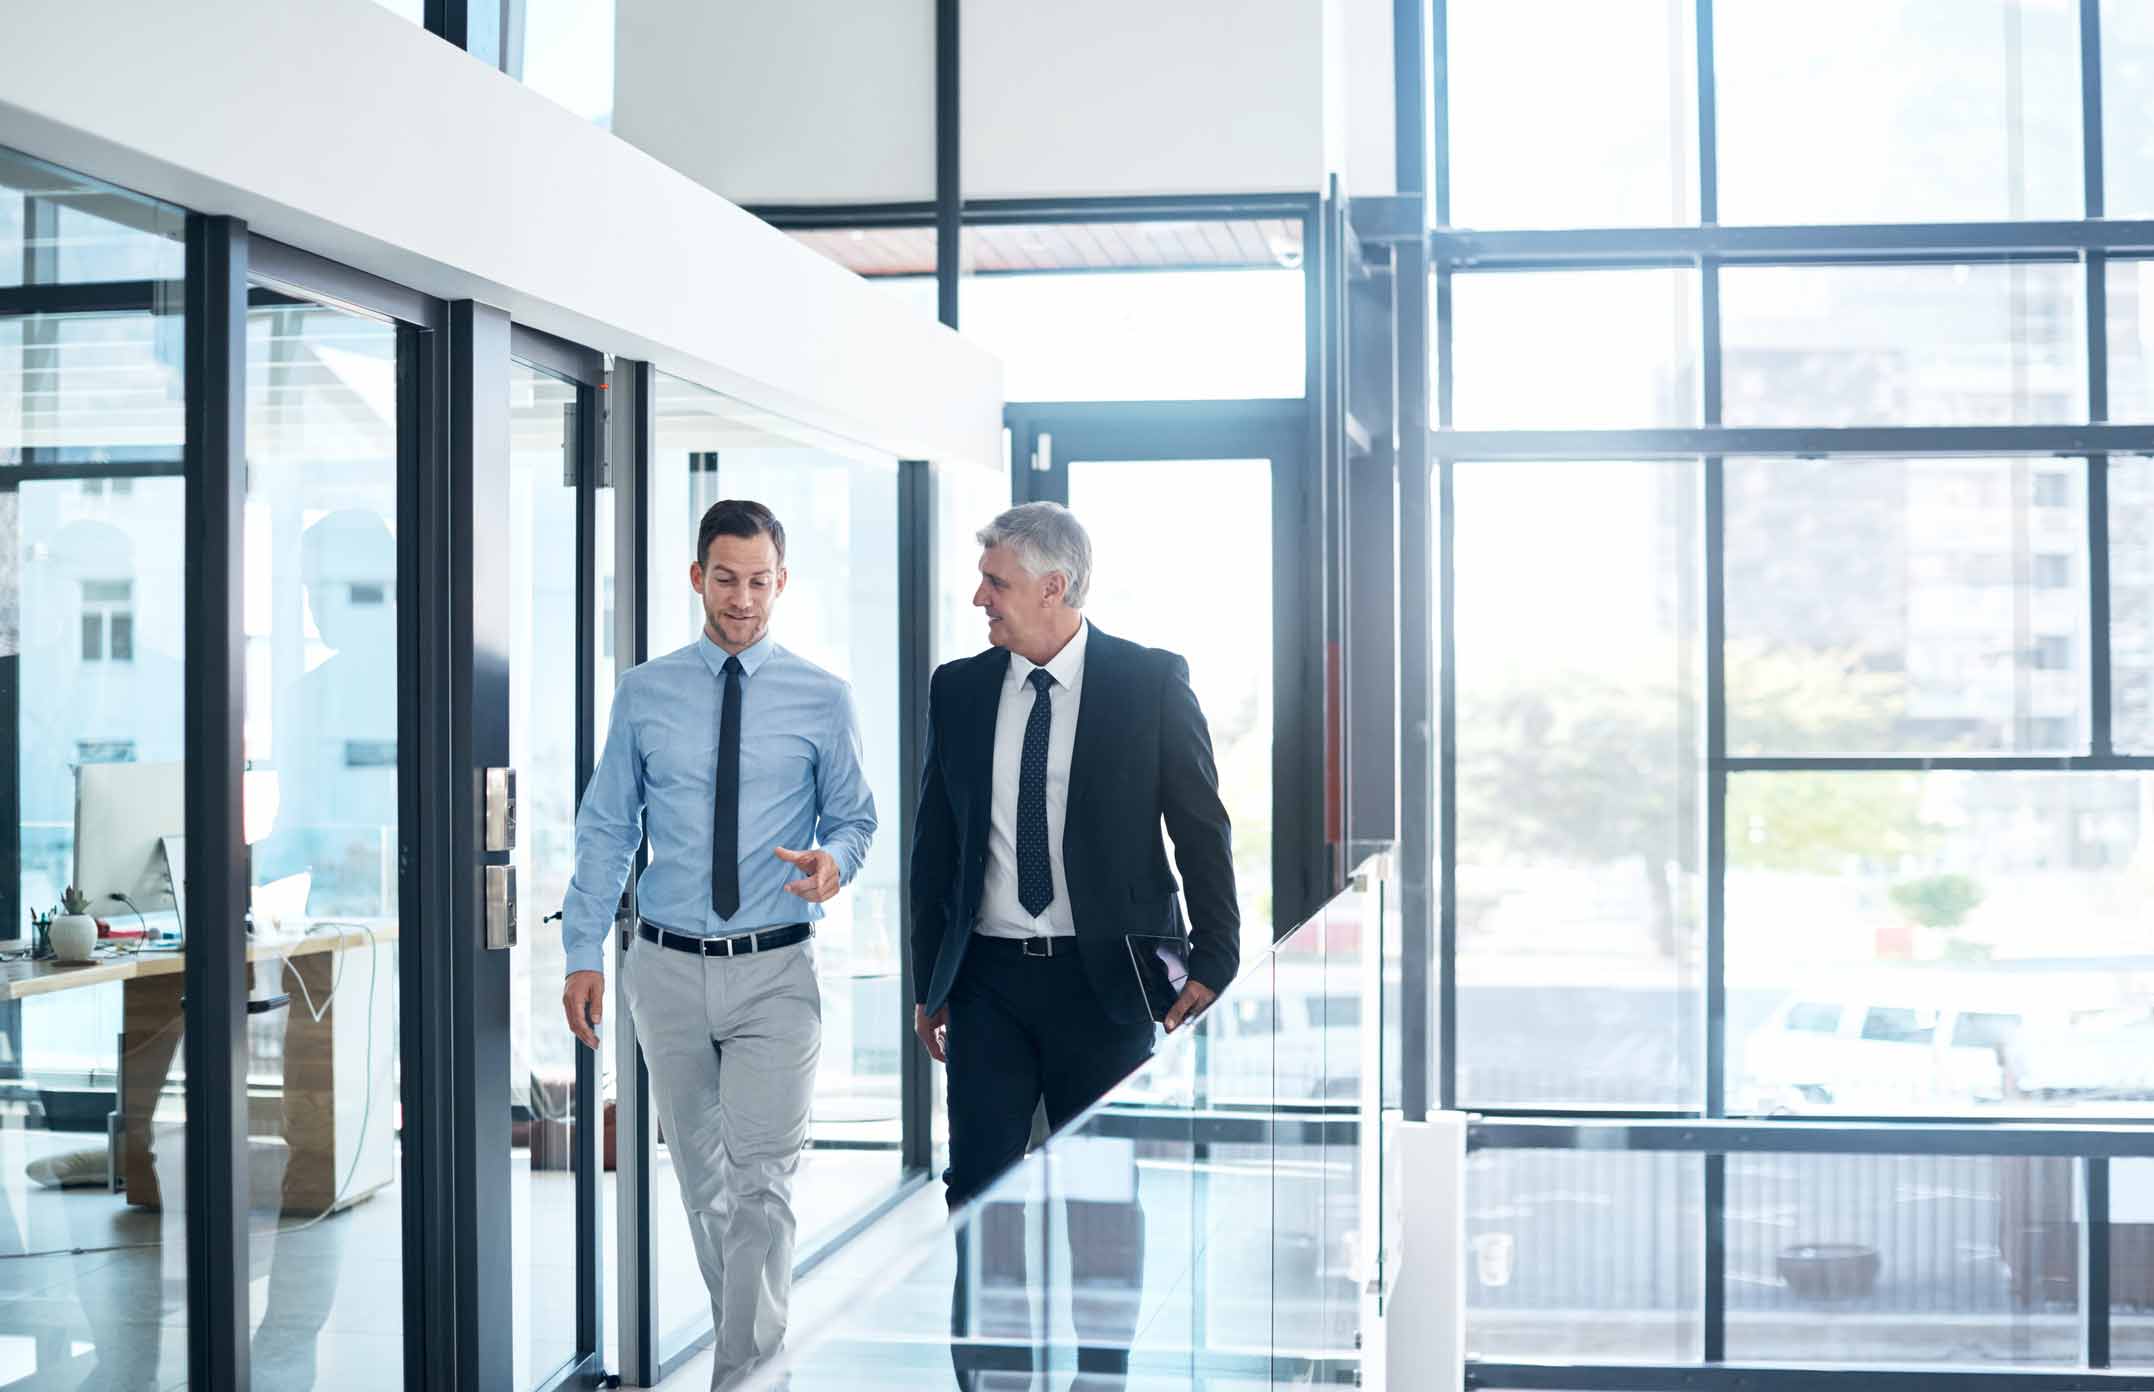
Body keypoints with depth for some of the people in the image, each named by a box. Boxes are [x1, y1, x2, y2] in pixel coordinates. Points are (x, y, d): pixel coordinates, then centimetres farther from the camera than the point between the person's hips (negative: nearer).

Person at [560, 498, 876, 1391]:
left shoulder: (822, 698, 1)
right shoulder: (644, 695, 4)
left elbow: (854, 816, 8)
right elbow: (605, 830, 6)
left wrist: (834, 859, -16)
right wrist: (582, 953, 0)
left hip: (776, 972, -2)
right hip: (668, 968, 2)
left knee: (762, 1182, -8)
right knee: (701, 1179, 12)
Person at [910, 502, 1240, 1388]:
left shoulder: (1150, 682, -4)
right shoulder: (958, 690, 6)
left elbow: (1201, 827, -1)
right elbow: (935, 842, 12)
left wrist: (1214, 957, -5)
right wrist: (928, 982, 12)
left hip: (1103, 979, -3)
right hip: (988, 978, 3)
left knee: (1106, 1196, 6)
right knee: (978, 1190, 2)